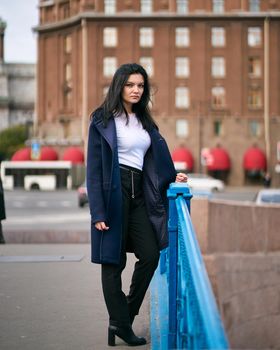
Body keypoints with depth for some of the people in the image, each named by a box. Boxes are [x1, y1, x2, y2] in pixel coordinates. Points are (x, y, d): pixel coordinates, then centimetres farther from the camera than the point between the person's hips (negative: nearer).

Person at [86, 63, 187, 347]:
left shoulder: (144, 122, 17)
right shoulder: (103, 120, -4)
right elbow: (94, 167, -9)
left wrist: (171, 178, 4)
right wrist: (98, 211, -15)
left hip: (138, 193, 7)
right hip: (113, 192, -7)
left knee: (151, 255, 2)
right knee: (113, 260, 0)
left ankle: (123, 318, 16)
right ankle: (120, 324, 9)